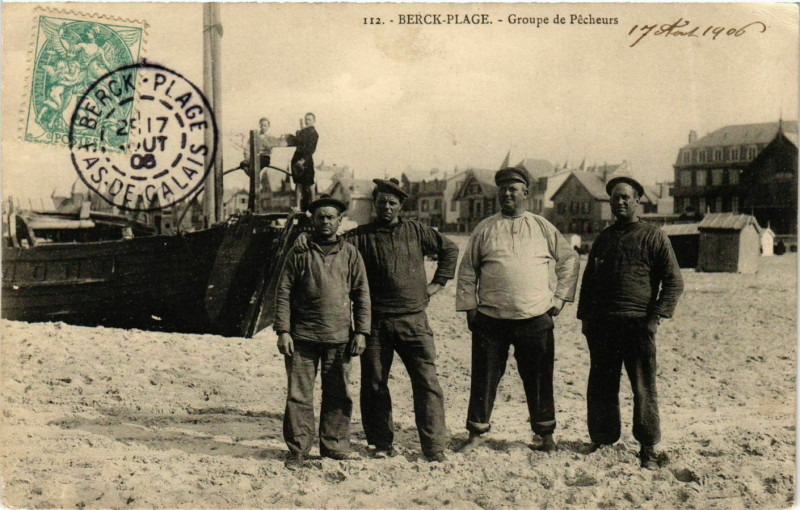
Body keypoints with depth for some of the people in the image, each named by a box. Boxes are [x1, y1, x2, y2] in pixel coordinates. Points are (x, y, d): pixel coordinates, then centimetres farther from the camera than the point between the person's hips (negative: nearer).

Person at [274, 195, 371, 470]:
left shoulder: (350, 253, 9)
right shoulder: (300, 253, 5)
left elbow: (361, 294, 10)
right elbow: (283, 293, 4)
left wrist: (361, 332, 3)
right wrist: (283, 331, -4)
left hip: (338, 337, 2)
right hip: (302, 336, -1)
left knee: (338, 395, 8)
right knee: (299, 395, 1)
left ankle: (334, 445, 22)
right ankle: (298, 449, 11)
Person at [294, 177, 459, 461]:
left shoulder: (417, 232, 9)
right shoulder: (362, 236, 6)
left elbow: (450, 249, 21)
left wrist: (437, 283, 13)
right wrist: (305, 237, -16)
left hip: (414, 322, 0)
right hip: (376, 323, 0)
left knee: (427, 383, -5)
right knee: (374, 385, 7)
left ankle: (435, 449, 1)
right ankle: (382, 444, 22)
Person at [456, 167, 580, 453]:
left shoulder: (543, 228, 7)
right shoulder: (485, 229, 6)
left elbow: (570, 260, 14)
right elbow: (467, 270, 9)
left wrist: (559, 298, 8)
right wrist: (469, 306, 3)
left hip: (536, 319, 0)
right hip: (490, 319, 0)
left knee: (538, 379, 8)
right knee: (484, 378, 5)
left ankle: (545, 433, 24)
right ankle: (477, 431, 20)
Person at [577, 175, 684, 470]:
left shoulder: (653, 237, 3)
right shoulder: (603, 239, 18)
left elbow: (674, 281, 0)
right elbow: (588, 280, 23)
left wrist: (656, 316, -10)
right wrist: (585, 317, 12)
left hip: (638, 324, -4)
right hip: (601, 324, 4)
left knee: (644, 389, 1)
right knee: (600, 388, 8)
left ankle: (648, 448, 10)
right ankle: (602, 440, 20)